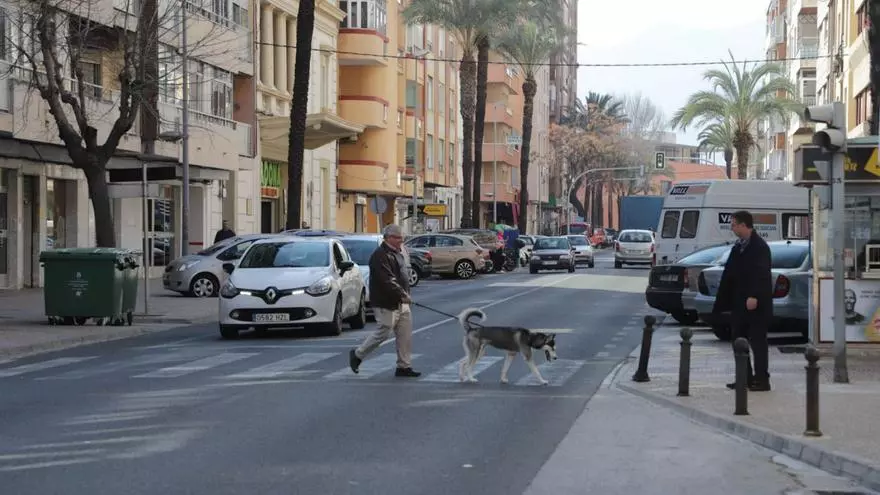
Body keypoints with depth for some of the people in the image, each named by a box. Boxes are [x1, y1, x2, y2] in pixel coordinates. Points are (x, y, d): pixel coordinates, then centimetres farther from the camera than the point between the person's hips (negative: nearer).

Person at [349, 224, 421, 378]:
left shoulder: (397, 253, 14)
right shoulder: (380, 256, -18)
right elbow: (387, 281, -25)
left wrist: (405, 295, 15)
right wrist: (403, 295, -26)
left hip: (401, 302, 9)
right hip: (387, 303, -9)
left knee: (405, 335, 6)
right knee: (383, 333, -3)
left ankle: (404, 366, 11)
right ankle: (357, 355, 16)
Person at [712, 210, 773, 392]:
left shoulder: (759, 247, -12)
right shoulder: (738, 247, 15)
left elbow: (761, 274, -21)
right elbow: (729, 274, 17)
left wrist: (754, 296, -29)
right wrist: (723, 301, 15)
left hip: (756, 304, -9)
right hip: (739, 303, 9)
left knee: (758, 342, -4)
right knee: (738, 340, 11)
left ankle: (761, 380, 1)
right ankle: (745, 377, 18)